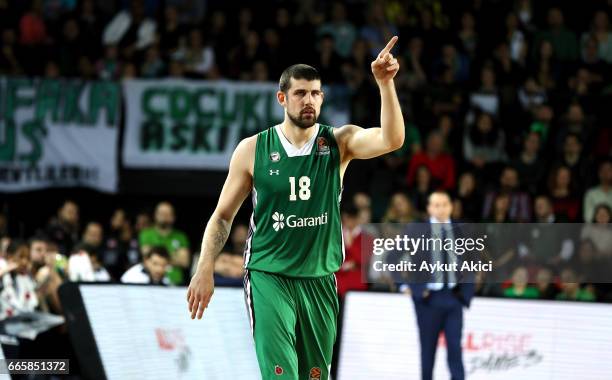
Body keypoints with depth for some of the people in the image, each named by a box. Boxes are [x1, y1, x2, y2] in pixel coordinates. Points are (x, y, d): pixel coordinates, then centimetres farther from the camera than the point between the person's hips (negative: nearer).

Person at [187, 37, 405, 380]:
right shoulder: (253, 149, -1)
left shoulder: (339, 143, 0)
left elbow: (391, 140, -19)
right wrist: (205, 270, -5)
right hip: (269, 277, -3)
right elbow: (223, 215, 5)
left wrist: (385, 84, -30)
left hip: (320, 280, 3)